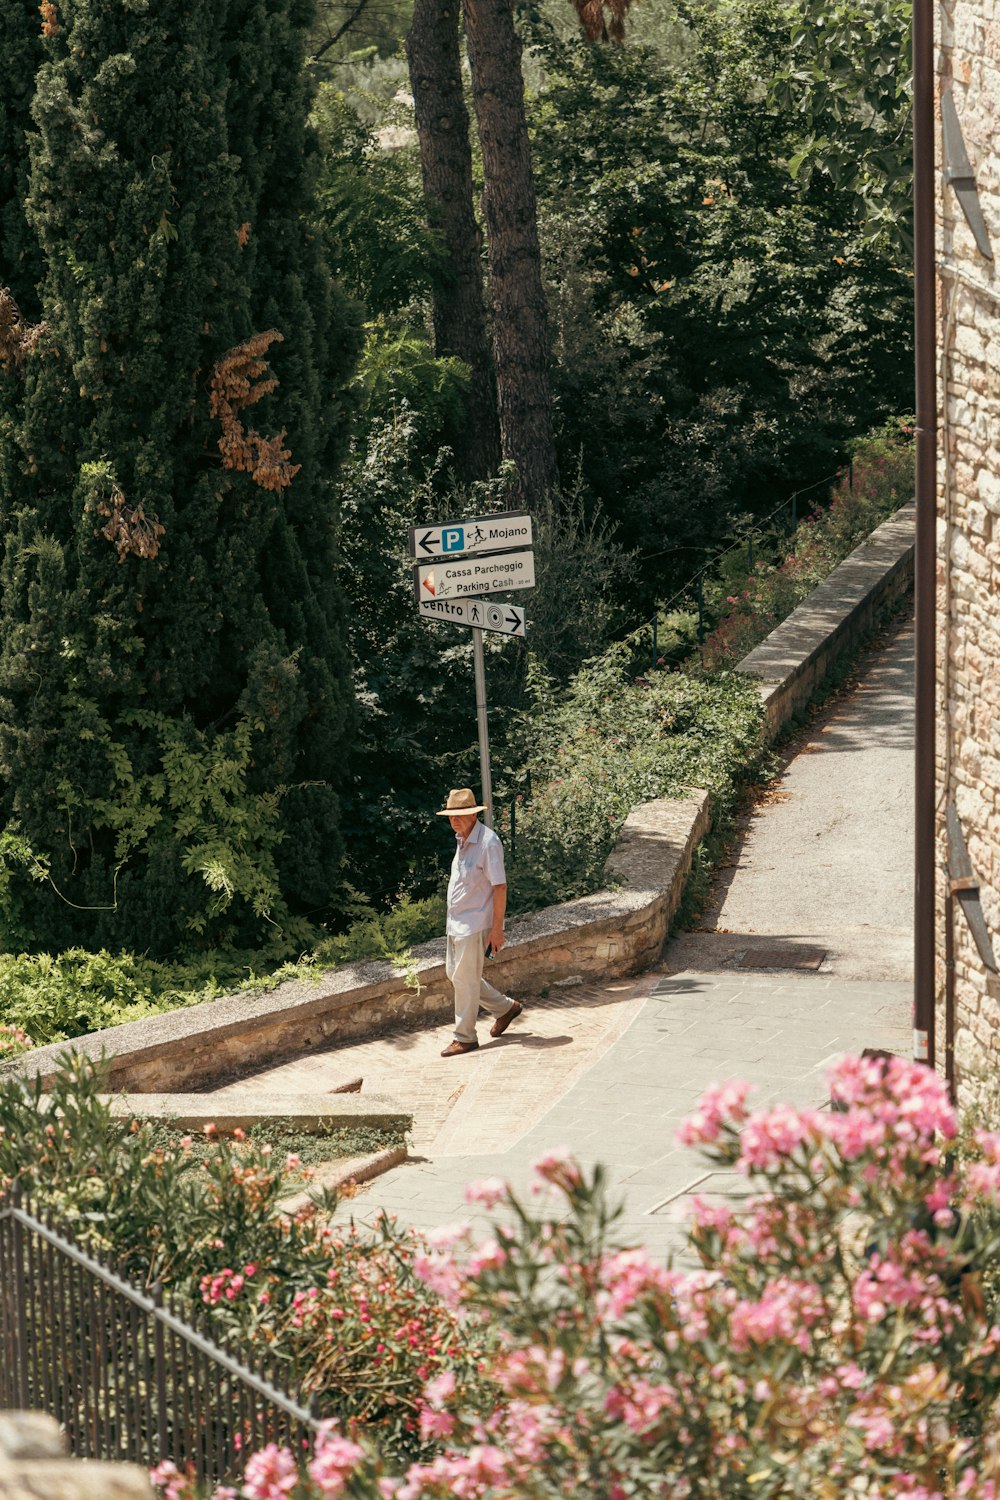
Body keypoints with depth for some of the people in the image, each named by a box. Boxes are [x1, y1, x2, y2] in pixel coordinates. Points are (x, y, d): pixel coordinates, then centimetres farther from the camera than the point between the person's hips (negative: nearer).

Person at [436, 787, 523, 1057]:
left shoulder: (488, 842, -17)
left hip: (475, 924, -10)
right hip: (457, 922, 10)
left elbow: (499, 887, -18)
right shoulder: (463, 840, 11)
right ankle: (505, 1008, 28)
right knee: (453, 973, 15)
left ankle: (465, 1038, 6)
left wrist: (497, 929, -20)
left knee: (464, 979, -5)